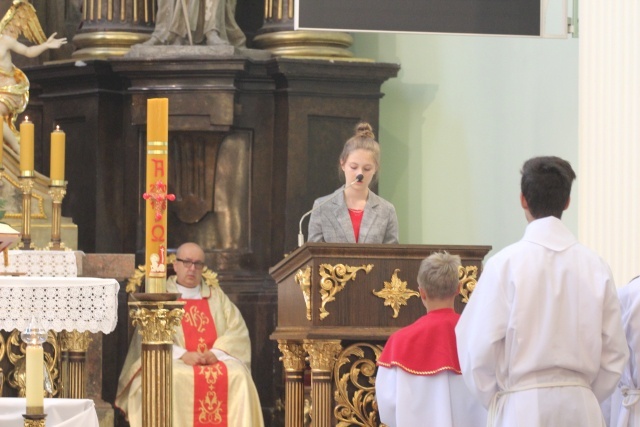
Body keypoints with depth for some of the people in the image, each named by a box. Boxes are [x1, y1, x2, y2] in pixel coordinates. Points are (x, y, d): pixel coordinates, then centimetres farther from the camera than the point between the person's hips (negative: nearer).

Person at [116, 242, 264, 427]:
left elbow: (237, 329, 8)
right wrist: (182, 355, -18)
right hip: (173, 362, -2)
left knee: (238, 375, -28)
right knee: (175, 378, -36)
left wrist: (217, 352, -12)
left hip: (216, 360, 2)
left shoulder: (216, 295, 20)